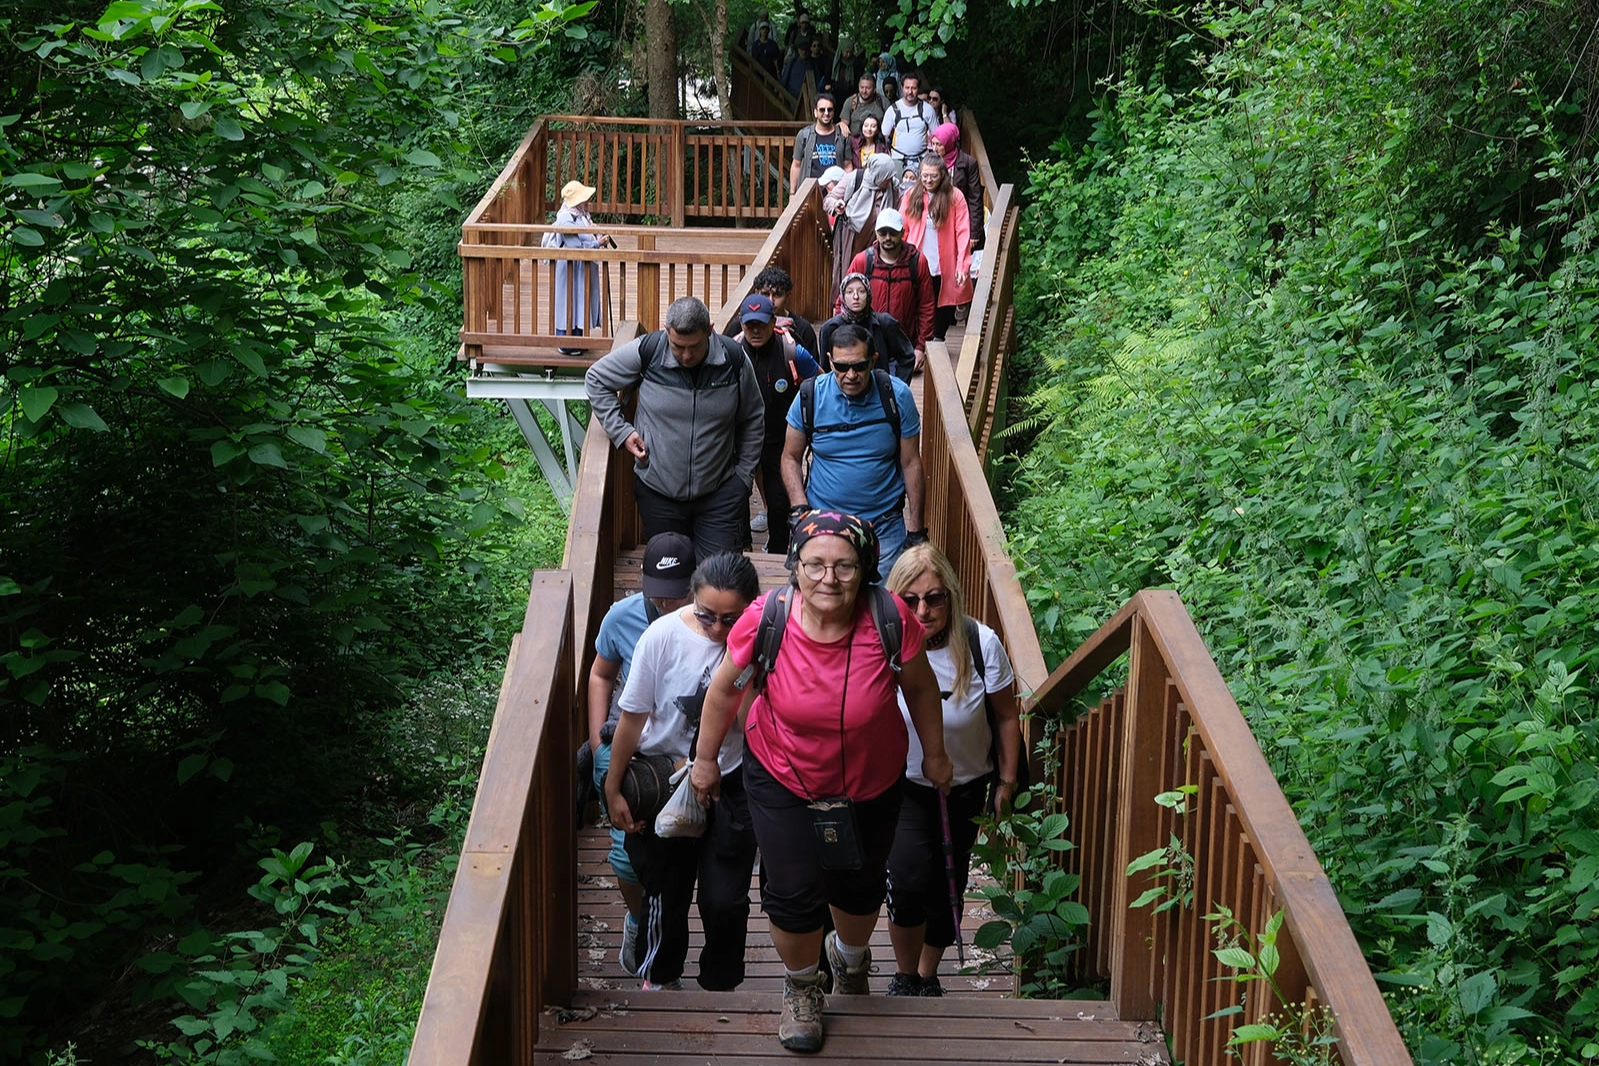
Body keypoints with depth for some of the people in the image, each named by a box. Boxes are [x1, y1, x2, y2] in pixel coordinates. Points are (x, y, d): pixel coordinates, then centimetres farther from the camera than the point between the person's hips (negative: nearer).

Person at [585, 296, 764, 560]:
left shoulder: (733, 359, -8)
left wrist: (744, 476, 5)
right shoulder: (647, 351, -11)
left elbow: (752, 421, 7)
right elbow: (596, 380, 4)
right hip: (658, 492, 1)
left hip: (719, 492, 0)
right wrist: (621, 431, -5)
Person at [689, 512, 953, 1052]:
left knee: (860, 885, 20)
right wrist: (705, 759, 2)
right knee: (794, 891, -3)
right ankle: (801, 986, 30)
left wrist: (935, 754, 6)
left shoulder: (891, 619, -27)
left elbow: (920, 687, -7)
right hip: (782, 779, -1)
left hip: (872, 782, 1)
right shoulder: (766, 619, -27)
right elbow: (725, 688, -8)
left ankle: (850, 955, 56)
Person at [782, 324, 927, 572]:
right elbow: (791, 458, 3)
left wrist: (916, 529, -3)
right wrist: (800, 510, -12)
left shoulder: (898, 396, -8)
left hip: (885, 525, -1)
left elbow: (911, 463, -2)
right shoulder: (811, 396, -7)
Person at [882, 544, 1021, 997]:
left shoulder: (981, 643, -21)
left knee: (948, 888, 14)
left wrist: (1007, 782, 0)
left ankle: (927, 976, 40)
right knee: (909, 878, -20)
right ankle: (904, 976, 6)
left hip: (966, 788, 2)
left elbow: (1007, 717, -6)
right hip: (903, 786, -2)